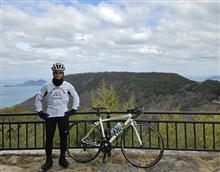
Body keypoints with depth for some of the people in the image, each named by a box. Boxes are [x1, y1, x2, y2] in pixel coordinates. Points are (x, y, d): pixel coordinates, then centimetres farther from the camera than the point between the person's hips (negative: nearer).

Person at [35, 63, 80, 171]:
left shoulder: (68, 86, -2)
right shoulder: (47, 86, -3)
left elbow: (75, 97, 11)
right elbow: (38, 98, 8)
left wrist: (74, 110, 3)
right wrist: (40, 112, 2)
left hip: (64, 115, 1)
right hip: (50, 116, 0)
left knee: (64, 138, 7)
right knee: (49, 139, 3)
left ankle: (62, 159, 24)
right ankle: (48, 161, 17)